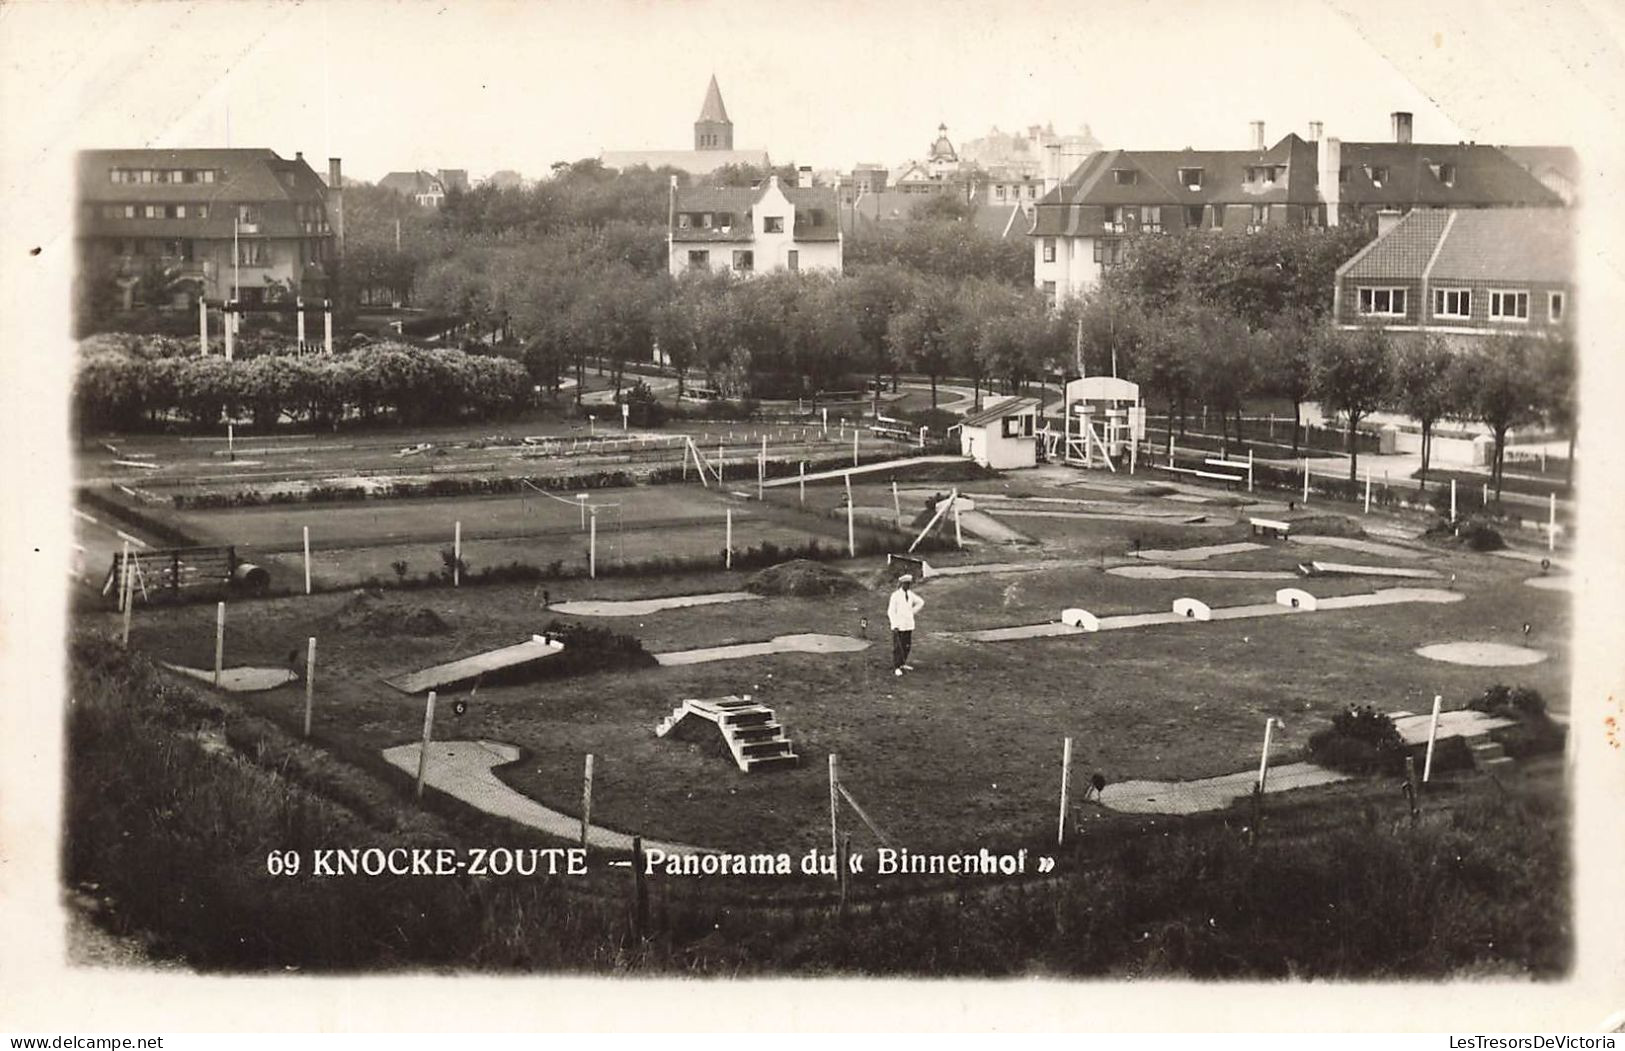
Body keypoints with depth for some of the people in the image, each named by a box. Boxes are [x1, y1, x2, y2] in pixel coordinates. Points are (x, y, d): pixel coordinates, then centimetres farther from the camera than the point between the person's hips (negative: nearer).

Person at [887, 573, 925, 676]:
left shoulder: (910, 594, 7)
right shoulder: (895, 595, -11)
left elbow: (920, 602, 24)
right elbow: (891, 611, -12)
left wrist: (912, 611, 13)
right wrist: (894, 625, -19)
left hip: (909, 625, 6)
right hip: (898, 625, -6)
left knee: (907, 645, 10)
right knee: (897, 647, -4)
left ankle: (902, 664, 24)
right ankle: (896, 668, 0)